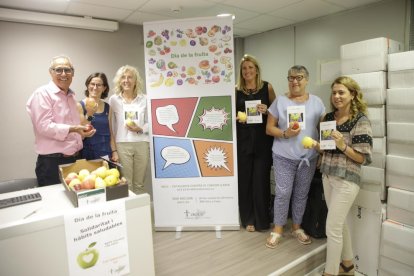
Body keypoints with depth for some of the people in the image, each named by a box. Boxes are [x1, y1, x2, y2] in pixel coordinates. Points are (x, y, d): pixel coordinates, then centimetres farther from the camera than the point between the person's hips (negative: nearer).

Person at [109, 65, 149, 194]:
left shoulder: (144, 99, 6)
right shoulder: (114, 99, 6)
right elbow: (111, 125, 8)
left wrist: (140, 129, -11)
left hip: (142, 144, 1)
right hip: (122, 144, 0)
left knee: (139, 184, 9)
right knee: (126, 184, 2)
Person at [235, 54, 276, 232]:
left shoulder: (267, 87, 4)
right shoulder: (236, 90, 7)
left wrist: (266, 111, -13)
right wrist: (237, 118, -9)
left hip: (263, 139, -1)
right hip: (243, 139, 2)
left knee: (261, 179, 2)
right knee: (244, 179, 6)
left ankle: (262, 220, 18)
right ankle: (248, 219, 21)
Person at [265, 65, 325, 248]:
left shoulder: (316, 102, 5)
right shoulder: (280, 101, -1)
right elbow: (269, 128, -1)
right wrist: (285, 133, -18)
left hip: (309, 157, 2)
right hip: (284, 156, -2)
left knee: (301, 193, 13)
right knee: (283, 192, 2)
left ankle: (297, 227, 31)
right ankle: (278, 229, 20)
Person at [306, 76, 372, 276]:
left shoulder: (360, 120, -12)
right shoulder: (329, 117, 6)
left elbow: (365, 158, -13)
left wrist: (343, 146, -25)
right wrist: (315, 145, -4)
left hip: (346, 180, -7)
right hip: (327, 177, 7)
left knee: (332, 228, -1)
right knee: (339, 224, 19)